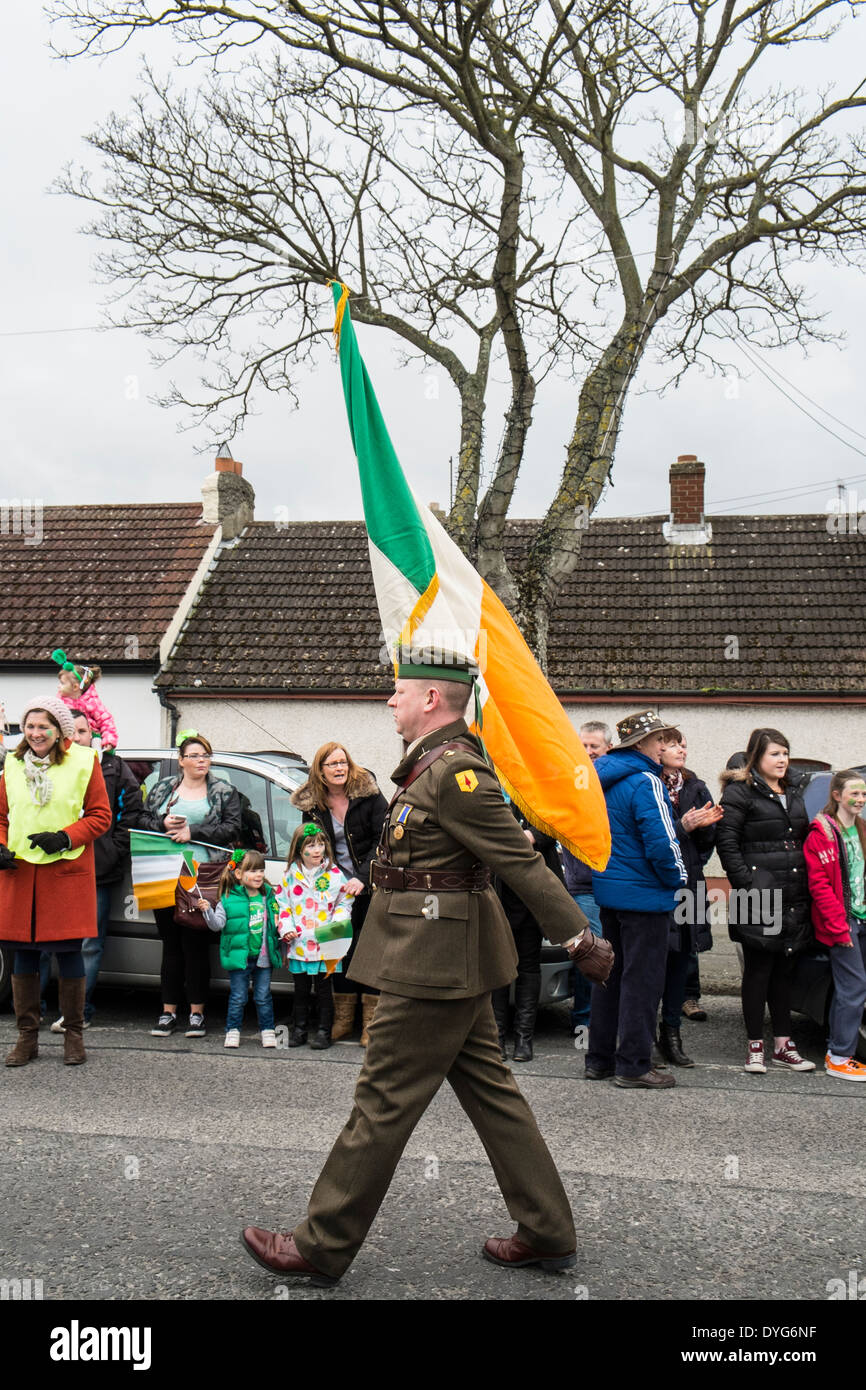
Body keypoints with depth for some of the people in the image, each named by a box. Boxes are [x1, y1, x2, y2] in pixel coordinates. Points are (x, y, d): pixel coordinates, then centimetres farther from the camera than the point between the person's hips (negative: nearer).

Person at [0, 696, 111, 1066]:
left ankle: (73, 1035, 16)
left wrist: (65, 837, -13)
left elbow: (101, 816, -1)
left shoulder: (82, 762, -1)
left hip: (67, 872, -3)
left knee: (68, 951, 2)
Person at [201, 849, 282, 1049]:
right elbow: (217, 924, -9)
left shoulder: (269, 896, 6)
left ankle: (267, 1031, 19)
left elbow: (276, 921, 19)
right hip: (239, 957, -3)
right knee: (238, 997, 4)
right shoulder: (229, 899, -6)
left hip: (264, 957, 3)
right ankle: (233, 1031, 16)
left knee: (263, 997, 9)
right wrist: (207, 911, -23)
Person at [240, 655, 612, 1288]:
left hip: (432, 963, -10)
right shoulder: (435, 761, 8)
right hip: (450, 963, 10)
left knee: (384, 1103, 1)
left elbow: (521, 861, -20)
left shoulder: (453, 772, -20)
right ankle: (548, 1233, 26)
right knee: (489, 1088, 16)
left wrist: (581, 940, -18)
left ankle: (321, 1247, 15)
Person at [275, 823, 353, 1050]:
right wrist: (286, 929, -4)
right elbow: (282, 904, 8)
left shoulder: (334, 874, -1)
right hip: (299, 944, 2)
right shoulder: (290, 875, 4)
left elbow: (344, 903, 4)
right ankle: (299, 1029, 24)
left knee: (324, 989, 5)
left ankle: (324, 1031, 14)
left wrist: (337, 924, -11)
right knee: (301, 989, 13)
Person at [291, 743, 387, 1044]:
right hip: (337, 889, 3)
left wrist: (363, 878, -22)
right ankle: (342, 1021, 15)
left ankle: (371, 1023, 6)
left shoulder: (368, 794, -9)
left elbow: (383, 840, -12)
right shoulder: (311, 804, 1)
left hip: (370, 887, -3)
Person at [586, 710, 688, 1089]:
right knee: (641, 979, -1)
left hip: (608, 890, 9)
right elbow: (661, 841, -21)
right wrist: (676, 878, -7)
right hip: (644, 894, -9)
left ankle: (599, 1058, 23)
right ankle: (633, 1064, 4)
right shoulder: (645, 782, -17)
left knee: (610, 973, 16)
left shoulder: (601, 782, 11)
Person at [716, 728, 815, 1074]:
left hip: (793, 899, 7)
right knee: (758, 970, 0)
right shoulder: (740, 792, -5)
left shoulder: (793, 795, 19)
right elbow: (726, 841, -11)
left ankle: (783, 1046, 20)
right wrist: (746, 884, -17)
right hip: (759, 898, -7)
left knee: (784, 971, 12)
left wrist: (806, 887, 13)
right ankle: (755, 1046, 9)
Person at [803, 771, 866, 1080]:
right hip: (841, 922, -7)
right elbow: (819, 885, -15)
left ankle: (838, 1049, 20)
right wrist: (839, 927, -17)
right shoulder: (821, 834, -10)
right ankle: (839, 1057, 0)